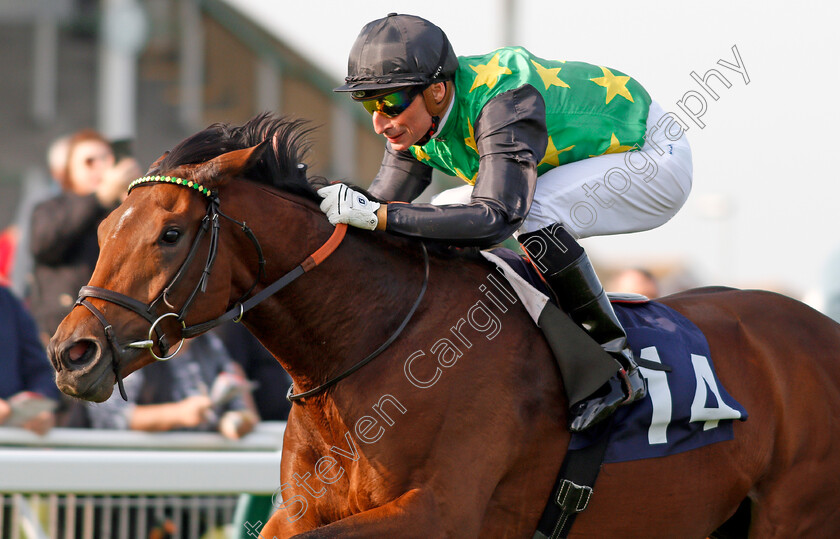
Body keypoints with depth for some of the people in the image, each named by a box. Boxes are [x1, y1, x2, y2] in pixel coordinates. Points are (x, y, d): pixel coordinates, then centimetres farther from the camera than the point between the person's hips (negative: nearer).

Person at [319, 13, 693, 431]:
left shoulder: (504, 103, -36)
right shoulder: (415, 116, -10)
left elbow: (496, 217, -46)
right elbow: (384, 203, -2)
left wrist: (376, 215, -50)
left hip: (657, 161, -9)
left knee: (533, 211, -34)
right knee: (444, 223, 0)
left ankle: (617, 366, -23)